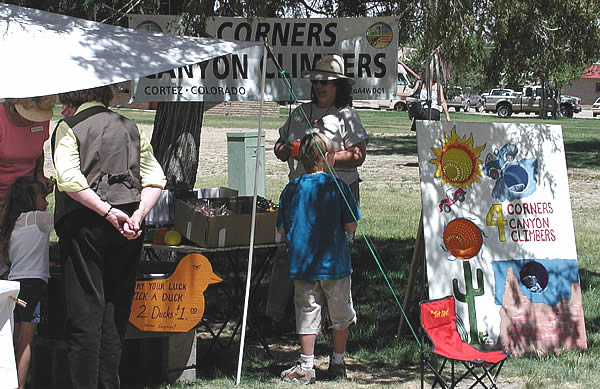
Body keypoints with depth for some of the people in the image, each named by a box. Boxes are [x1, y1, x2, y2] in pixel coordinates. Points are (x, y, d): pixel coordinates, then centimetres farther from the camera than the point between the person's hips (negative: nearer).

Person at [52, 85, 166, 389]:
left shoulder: (69, 128, -2)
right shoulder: (130, 128, 12)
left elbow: (68, 179, -17)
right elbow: (155, 178, 6)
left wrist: (107, 212, -17)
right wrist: (138, 214, -4)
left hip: (85, 224, -4)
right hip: (127, 230, 5)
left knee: (84, 310, -2)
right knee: (116, 310, 11)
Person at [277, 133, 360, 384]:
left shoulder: (292, 189, -1)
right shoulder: (337, 186, -7)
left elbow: (282, 228, 3)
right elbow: (350, 225, -7)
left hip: (302, 264, 2)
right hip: (335, 262, -2)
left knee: (307, 314, 6)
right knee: (340, 315, 15)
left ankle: (306, 368, 6)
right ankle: (337, 363, 22)